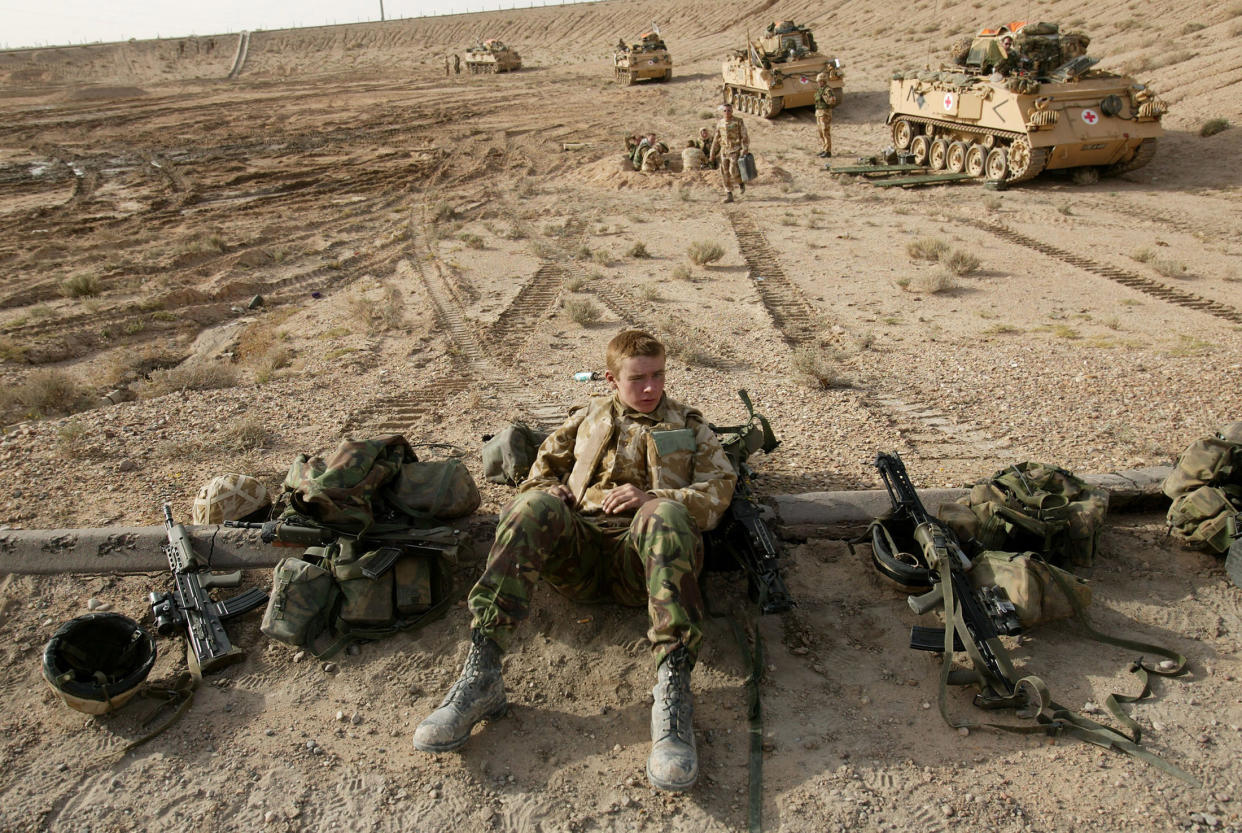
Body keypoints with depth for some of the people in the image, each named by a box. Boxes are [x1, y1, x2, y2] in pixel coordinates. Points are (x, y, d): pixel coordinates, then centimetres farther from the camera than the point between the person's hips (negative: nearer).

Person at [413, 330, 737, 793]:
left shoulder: (689, 425, 24)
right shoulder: (589, 417, 29)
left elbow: (719, 489, 11)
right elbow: (545, 463, 30)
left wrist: (651, 497, -6)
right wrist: (547, 494, 5)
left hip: (642, 555, -2)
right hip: (579, 552, 2)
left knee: (666, 514, -37)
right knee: (534, 505, -31)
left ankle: (673, 691, -48)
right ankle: (480, 675, -38)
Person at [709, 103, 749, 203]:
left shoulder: (738, 122, -6)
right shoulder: (720, 123, 7)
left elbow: (745, 137, -7)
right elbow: (716, 139, 14)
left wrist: (745, 150, -17)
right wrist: (713, 153, 12)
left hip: (736, 151, -5)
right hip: (724, 152, 5)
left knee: (733, 171, -17)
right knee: (725, 174, 1)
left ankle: (741, 183, 15)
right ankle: (729, 196, 7)